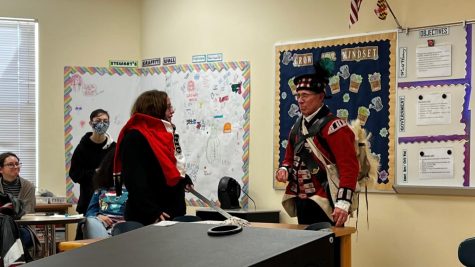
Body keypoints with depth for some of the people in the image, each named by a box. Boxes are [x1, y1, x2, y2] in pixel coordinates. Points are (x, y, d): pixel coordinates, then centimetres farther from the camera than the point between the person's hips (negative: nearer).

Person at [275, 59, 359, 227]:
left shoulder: (334, 126, -13)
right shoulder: (297, 127, 12)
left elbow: (349, 167, -19)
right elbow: (289, 158, 24)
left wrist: (343, 203, -26)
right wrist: (284, 169, 1)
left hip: (324, 207, -8)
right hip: (302, 204, 8)